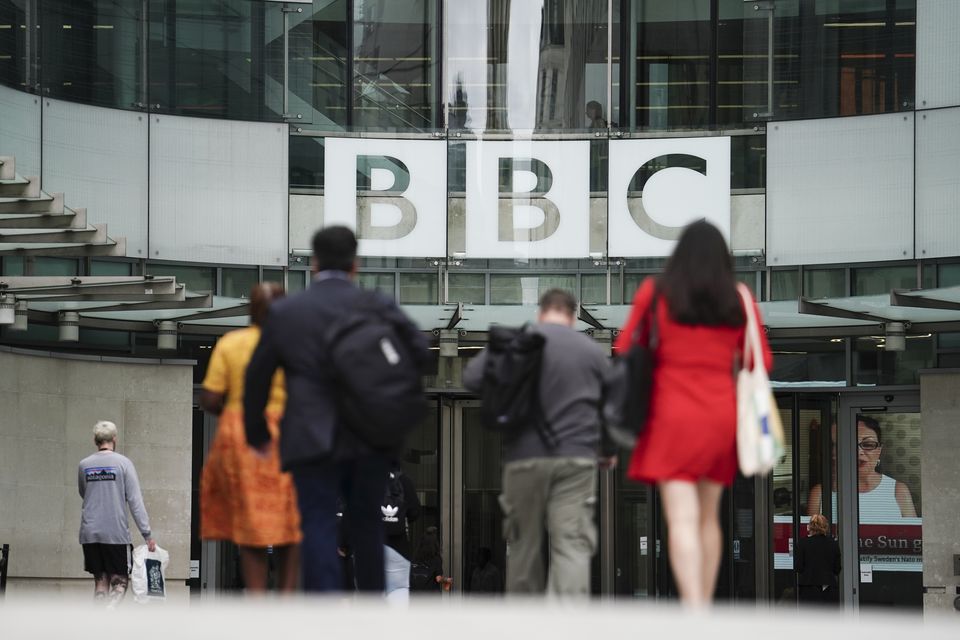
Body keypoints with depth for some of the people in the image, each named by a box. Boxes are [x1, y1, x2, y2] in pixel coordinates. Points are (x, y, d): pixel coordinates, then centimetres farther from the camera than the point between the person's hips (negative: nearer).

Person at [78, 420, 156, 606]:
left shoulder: (84, 465, 6)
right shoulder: (123, 463, -4)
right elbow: (135, 501, -8)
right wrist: (147, 534, -8)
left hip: (90, 533, 3)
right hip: (116, 533, -3)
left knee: (100, 581, 10)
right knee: (120, 581, 1)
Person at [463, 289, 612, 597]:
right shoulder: (592, 350, 9)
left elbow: (471, 378, -4)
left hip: (525, 458, 0)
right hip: (577, 458, 0)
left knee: (524, 545, 12)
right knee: (573, 546, -6)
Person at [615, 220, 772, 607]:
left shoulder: (654, 293, 0)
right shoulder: (740, 301, 5)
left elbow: (625, 350, 3)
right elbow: (761, 362, 9)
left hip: (673, 413, -3)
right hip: (721, 415, 3)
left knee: (682, 518, -10)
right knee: (709, 516, 15)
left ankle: (693, 608, -24)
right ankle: (704, 604, 18)